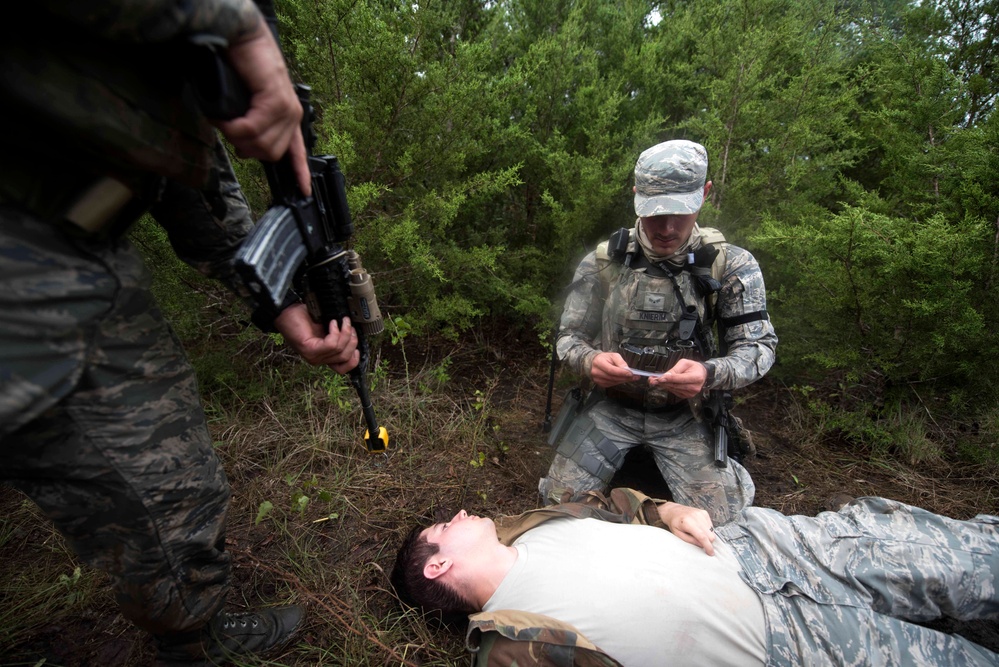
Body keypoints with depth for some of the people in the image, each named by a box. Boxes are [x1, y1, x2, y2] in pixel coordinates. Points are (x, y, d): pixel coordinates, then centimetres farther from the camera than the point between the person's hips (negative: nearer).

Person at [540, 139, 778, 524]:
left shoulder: (731, 266, -8)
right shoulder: (602, 262, -7)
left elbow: (758, 347, -8)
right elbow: (569, 338, -2)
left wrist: (710, 373, -31)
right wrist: (589, 361, -27)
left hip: (682, 415, 0)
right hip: (609, 406, 1)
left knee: (719, 520, -8)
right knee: (560, 502, -7)